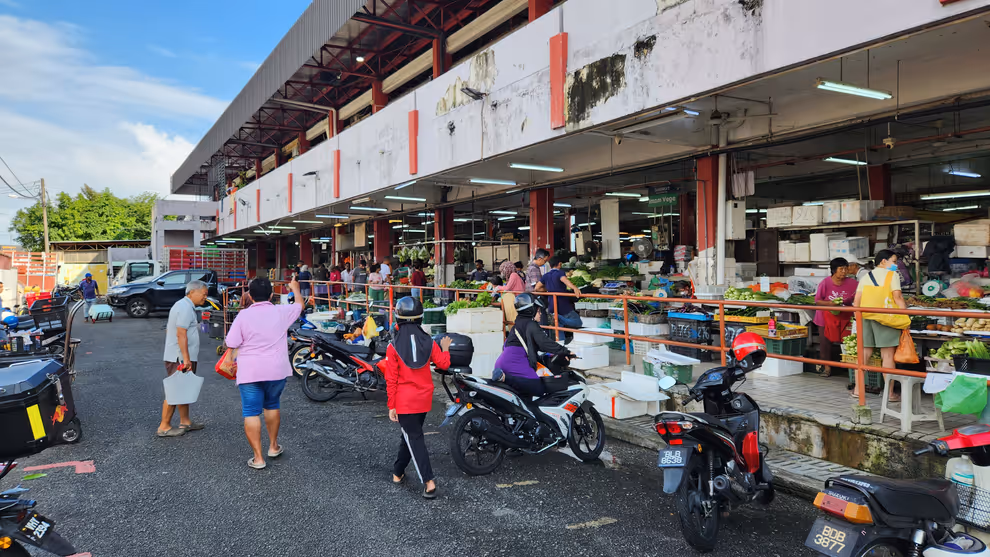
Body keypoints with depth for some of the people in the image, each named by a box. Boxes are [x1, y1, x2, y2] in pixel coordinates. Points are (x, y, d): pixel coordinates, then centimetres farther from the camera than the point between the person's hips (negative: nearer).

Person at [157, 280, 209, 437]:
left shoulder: (182, 305, 18)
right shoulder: (185, 308, -16)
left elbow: (168, 329, 24)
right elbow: (181, 334, -23)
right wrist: (186, 359, -25)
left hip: (182, 358, 11)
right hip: (180, 359, -11)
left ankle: (185, 422, 24)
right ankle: (164, 427, 1)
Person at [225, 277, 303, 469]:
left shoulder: (243, 316, -10)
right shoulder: (281, 312, -3)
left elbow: (231, 343, -10)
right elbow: (299, 305, 17)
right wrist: (295, 289, 35)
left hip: (250, 372, -3)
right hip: (277, 370, 3)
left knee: (251, 412, 4)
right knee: (272, 405, 23)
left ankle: (258, 457, 3)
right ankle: (273, 446, 33)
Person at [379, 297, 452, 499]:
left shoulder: (393, 346, -13)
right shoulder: (429, 342, -5)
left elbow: (391, 380, -11)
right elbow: (444, 363, 1)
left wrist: (391, 406, -5)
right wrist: (445, 348, 20)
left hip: (404, 401, -4)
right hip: (424, 399, 4)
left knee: (415, 438, -1)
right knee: (410, 435, 20)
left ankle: (429, 481, -10)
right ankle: (398, 472, 35)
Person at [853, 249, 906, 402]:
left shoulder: (866, 277, 14)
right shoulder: (892, 275, 0)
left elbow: (856, 302, 9)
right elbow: (897, 297, -10)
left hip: (866, 318, 5)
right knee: (888, 356, -1)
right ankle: (890, 393, 2)